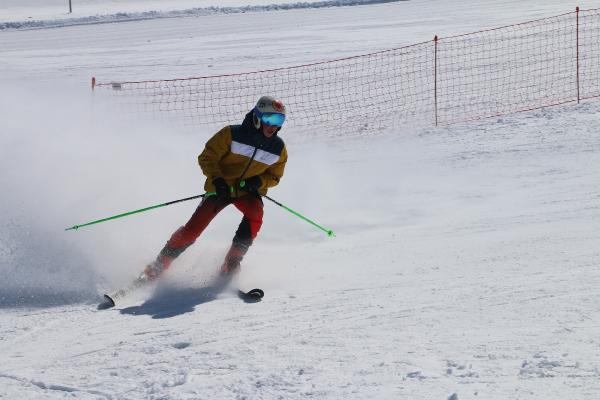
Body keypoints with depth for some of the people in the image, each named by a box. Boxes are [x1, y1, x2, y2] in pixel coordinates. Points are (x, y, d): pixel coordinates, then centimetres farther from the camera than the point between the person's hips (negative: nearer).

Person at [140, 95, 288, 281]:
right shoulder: (232, 134, -15)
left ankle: (231, 265, -22)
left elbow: (274, 176, 8)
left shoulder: (279, 149, -4)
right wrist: (217, 180, -25)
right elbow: (207, 157, -9)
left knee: (255, 214, -31)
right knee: (193, 228, -15)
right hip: (221, 187, -2)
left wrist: (259, 182, -14)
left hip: (248, 192, 2)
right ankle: (159, 265, 0)